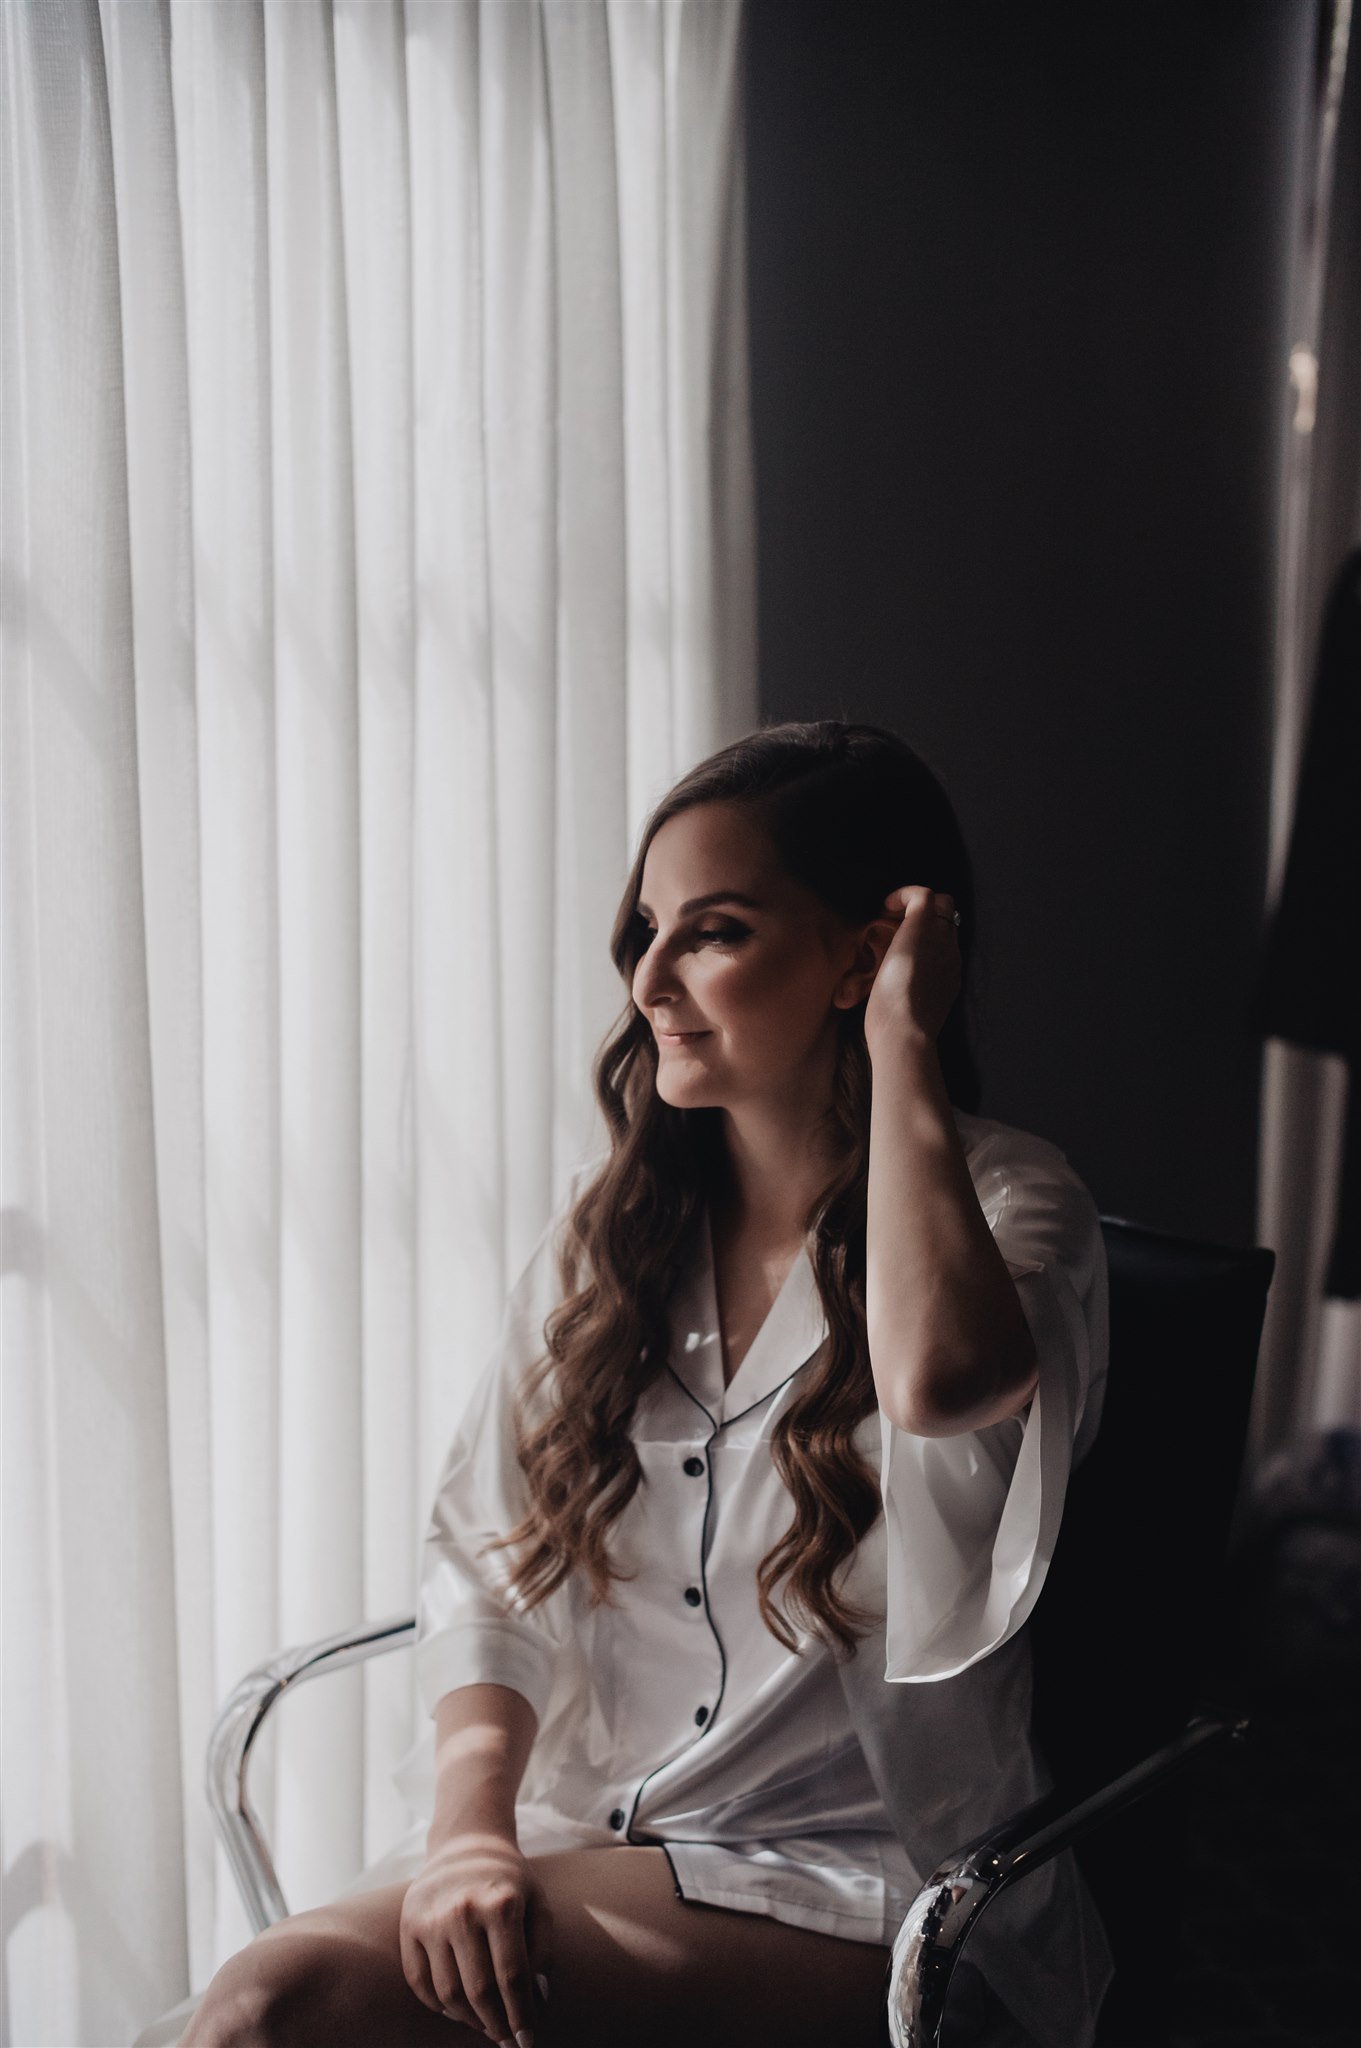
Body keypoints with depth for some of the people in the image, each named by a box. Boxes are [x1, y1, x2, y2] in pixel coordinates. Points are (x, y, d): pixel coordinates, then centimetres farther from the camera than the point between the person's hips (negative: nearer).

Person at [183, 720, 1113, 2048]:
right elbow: (489, 1551, 3)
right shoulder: (615, 1216, 6)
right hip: (583, 1830, 5)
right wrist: (469, 1821, -14)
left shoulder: (1009, 1204, -8)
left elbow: (940, 1380, -34)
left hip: (856, 1888, -4)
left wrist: (903, 1046, -21)